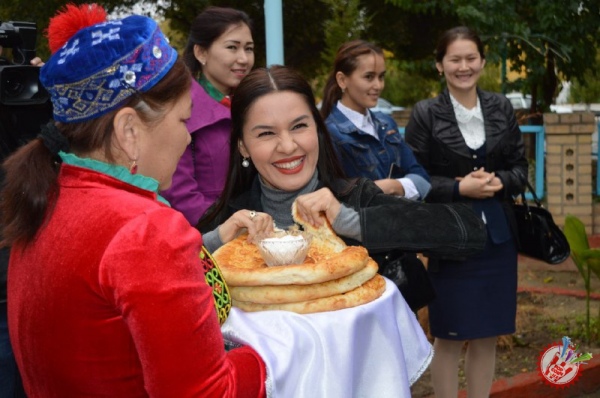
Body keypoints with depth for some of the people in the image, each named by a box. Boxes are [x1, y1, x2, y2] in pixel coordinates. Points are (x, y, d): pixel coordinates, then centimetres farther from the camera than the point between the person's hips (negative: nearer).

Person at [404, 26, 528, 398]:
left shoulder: (502, 108, 6)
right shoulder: (426, 113, -5)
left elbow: (520, 167, 9)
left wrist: (499, 182, -11)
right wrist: (459, 189, -18)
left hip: (497, 235, 4)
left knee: (487, 336, 11)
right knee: (450, 338, 5)